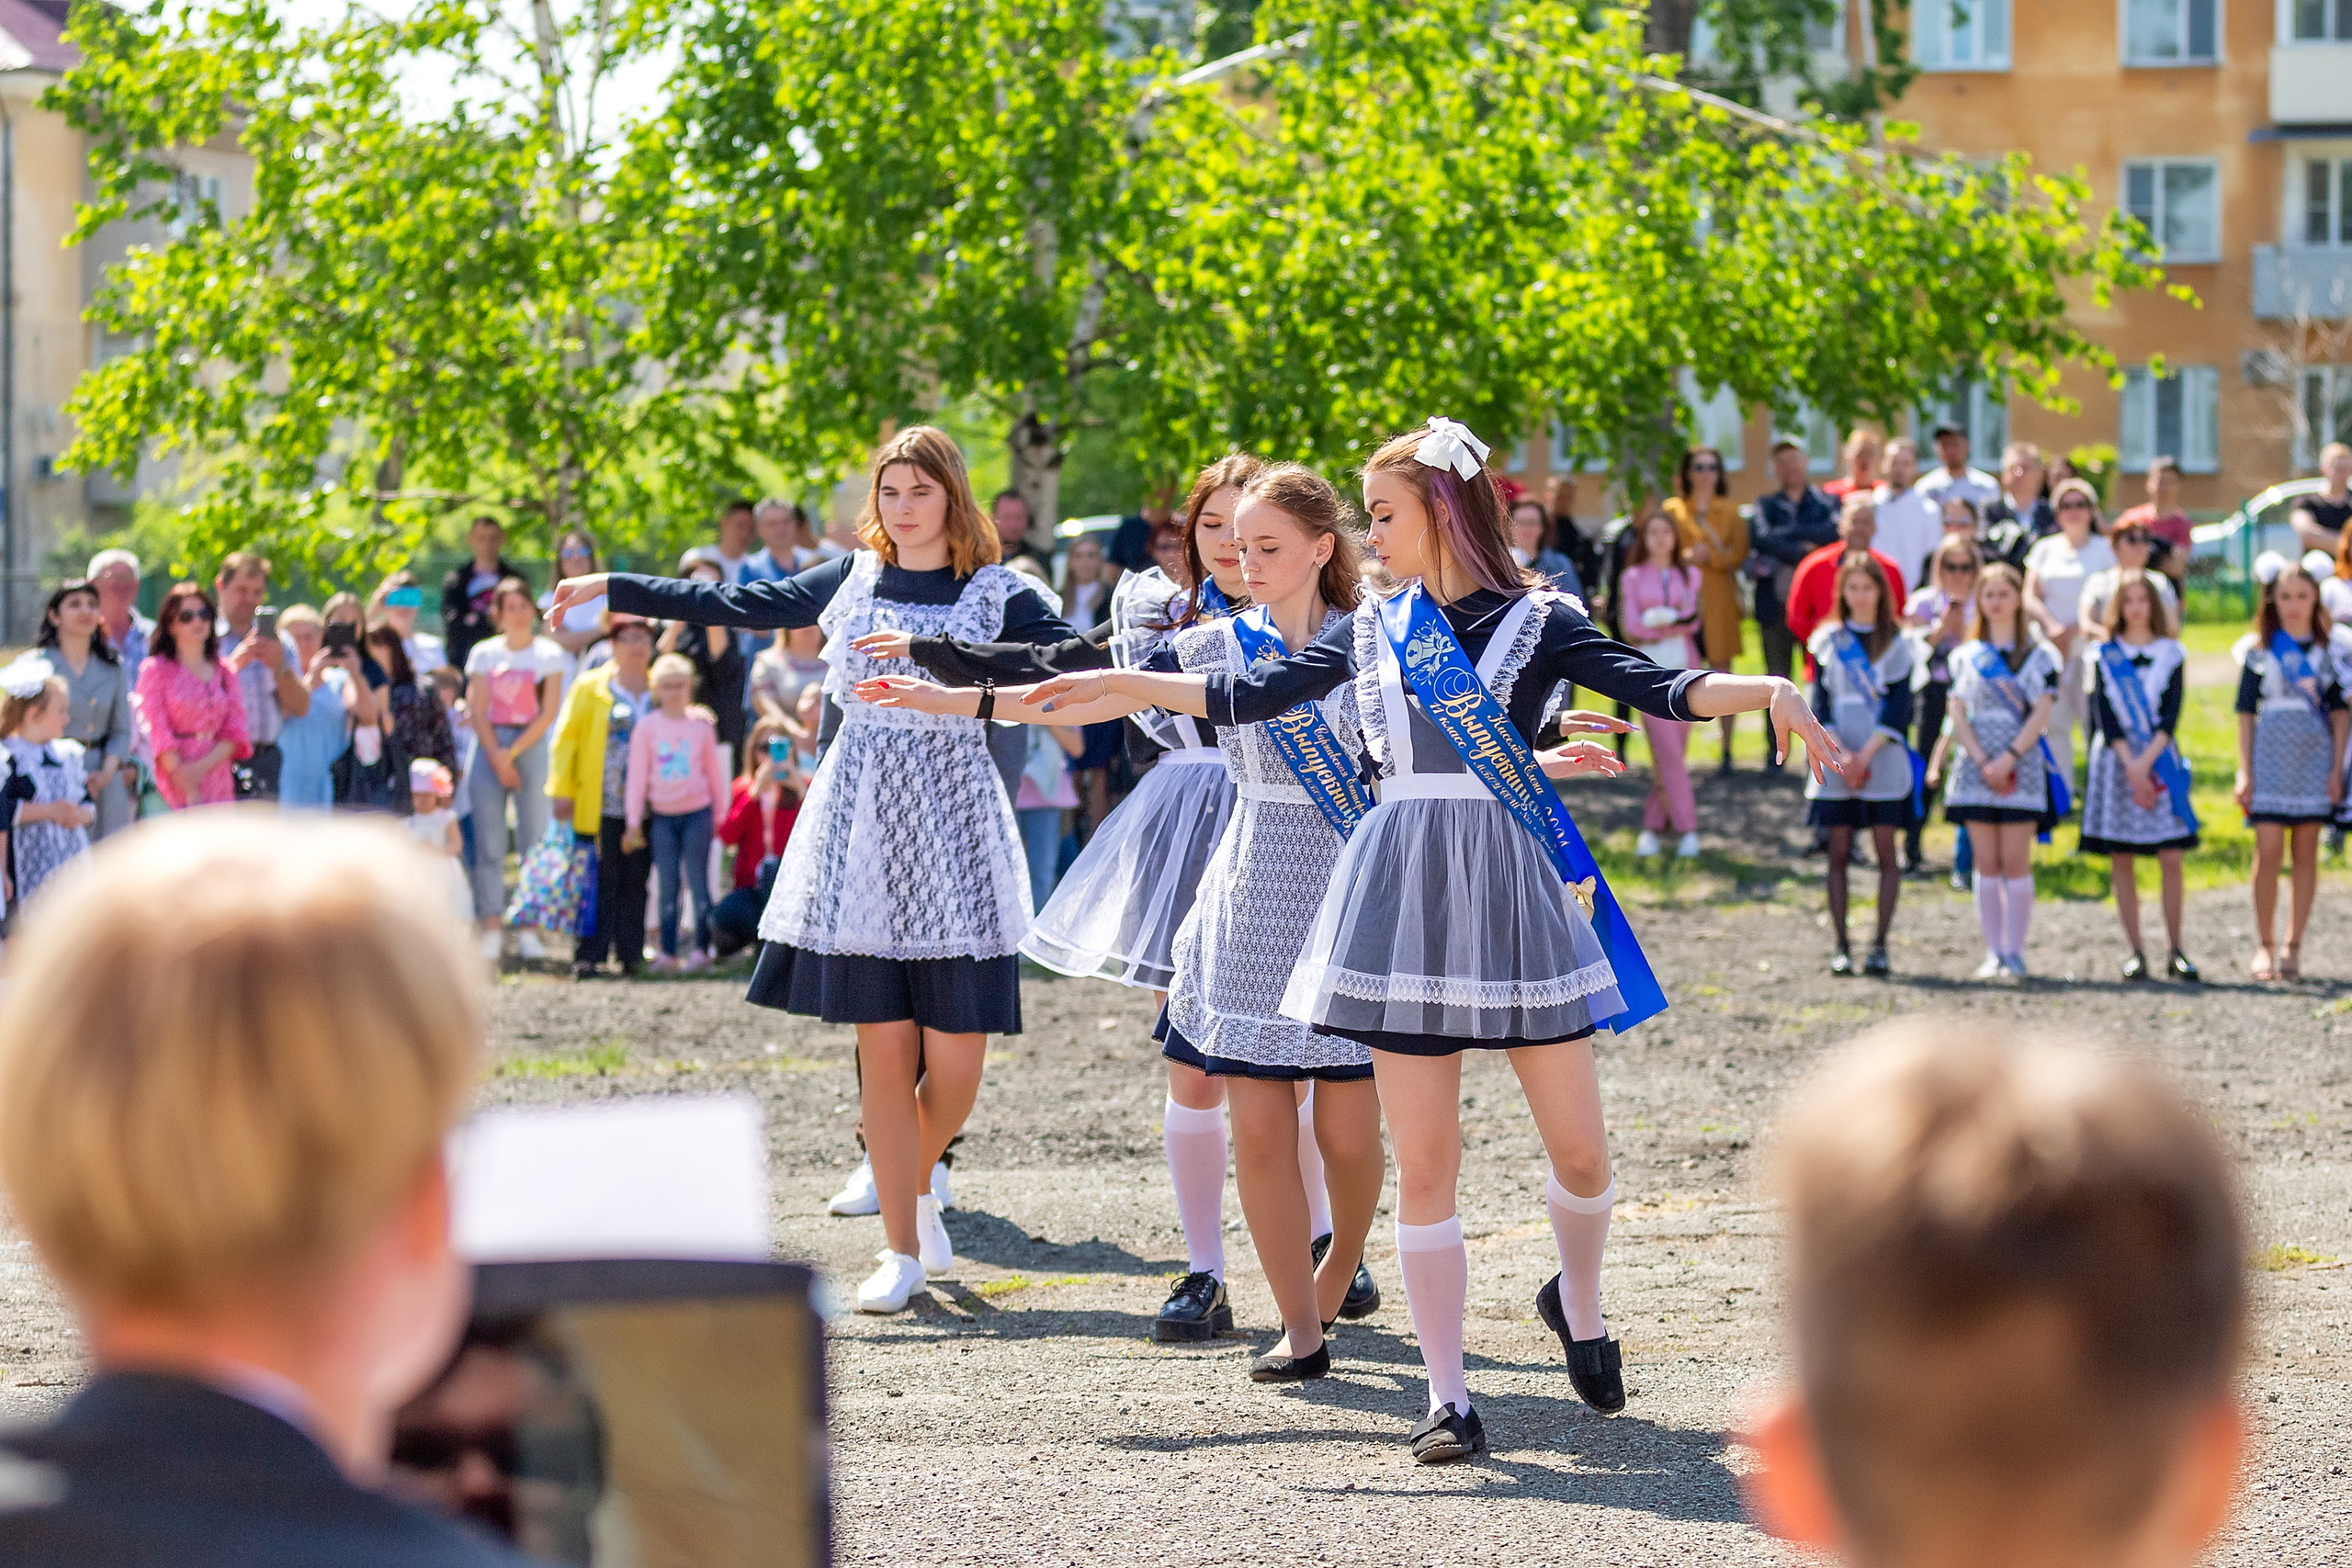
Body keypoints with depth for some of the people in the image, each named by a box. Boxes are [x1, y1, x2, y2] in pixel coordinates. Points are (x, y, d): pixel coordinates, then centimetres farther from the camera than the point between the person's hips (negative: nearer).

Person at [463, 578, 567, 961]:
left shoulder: (549, 655, 5)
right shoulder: (484, 653, 9)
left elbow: (548, 714, -2)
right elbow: (478, 711, 4)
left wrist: (513, 753, -9)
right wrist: (496, 758, -6)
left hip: (531, 747, -1)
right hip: (489, 749, 1)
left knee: (533, 839, -5)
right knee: (489, 841, -4)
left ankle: (528, 930, -3)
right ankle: (492, 929, -2)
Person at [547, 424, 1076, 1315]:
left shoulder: (997, 595, 1)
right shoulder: (849, 582, 10)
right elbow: (733, 605, 16)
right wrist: (615, 589, 16)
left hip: (951, 829, -2)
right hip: (862, 823, 2)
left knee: (955, 1060, -6)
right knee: (883, 1048, -2)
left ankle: (914, 1181, 26)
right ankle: (903, 1249, 6)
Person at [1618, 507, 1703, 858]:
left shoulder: (1689, 575, 12)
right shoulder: (1633, 577, 9)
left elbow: (1692, 621, 1)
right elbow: (1632, 624, -2)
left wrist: (1658, 621, -12)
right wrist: (1675, 625, -6)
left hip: (1685, 666, 2)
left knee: (1671, 748, 1)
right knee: (1667, 749, -11)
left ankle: (1652, 823, 13)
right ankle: (1687, 828, -12)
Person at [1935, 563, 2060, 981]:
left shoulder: (2039, 655, 5)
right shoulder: (1965, 656, 11)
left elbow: (2042, 713, -2)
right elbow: (1957, 714, 4)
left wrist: (2009, 758, -13)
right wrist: (1982, 761, -9)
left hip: (2022, 765, -2)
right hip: (1976, 767, 2)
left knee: (2015, 862, -5)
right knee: (1986, 863, 1)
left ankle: (2015, 952, -1)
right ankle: (1993, 952, 4)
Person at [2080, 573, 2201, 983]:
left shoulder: (2172, 654, 8)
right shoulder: (2105, 655, 7)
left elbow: (2170, 717, -1)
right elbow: (2105, 715, -2)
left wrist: (2145, 763, -13)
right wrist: (2131, 766, -13)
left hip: (2158, 760, 0)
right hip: (2116, 760, 0)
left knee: (2171, 857, -6)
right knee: (2122, 861, -1)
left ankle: (2174, 951, -2)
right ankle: (2135, 952, 3)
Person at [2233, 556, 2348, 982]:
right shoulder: (2259, 649, 4)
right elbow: (2245, 712, 5)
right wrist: (2244, 771, -1)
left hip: (2315, 756, 1)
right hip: (2271, 755, -1)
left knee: (2306, 853, 2)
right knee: (2268, 853, -7)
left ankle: (2293, 947, 6)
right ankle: (2265, 945, 3)